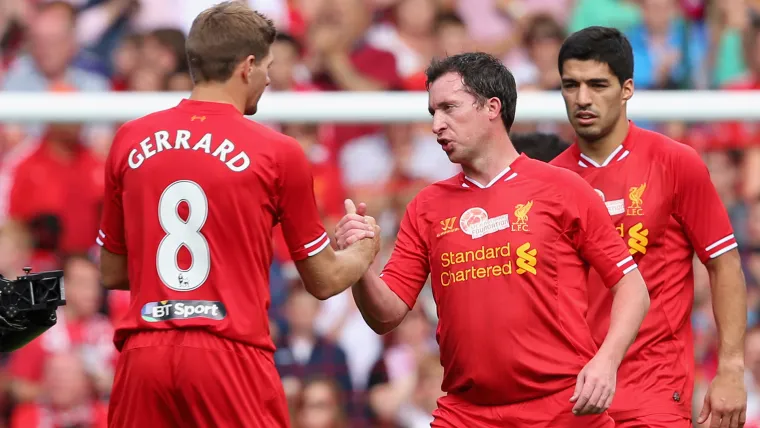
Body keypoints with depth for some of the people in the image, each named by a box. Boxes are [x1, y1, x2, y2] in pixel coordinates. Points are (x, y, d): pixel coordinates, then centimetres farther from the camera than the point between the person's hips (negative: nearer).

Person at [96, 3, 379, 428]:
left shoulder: (129, 141, 8)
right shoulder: (277, 152, -2)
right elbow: (324, 281, 8)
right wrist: (364, 250, 28)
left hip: (144, 358, 4)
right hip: (232, 358, -4)